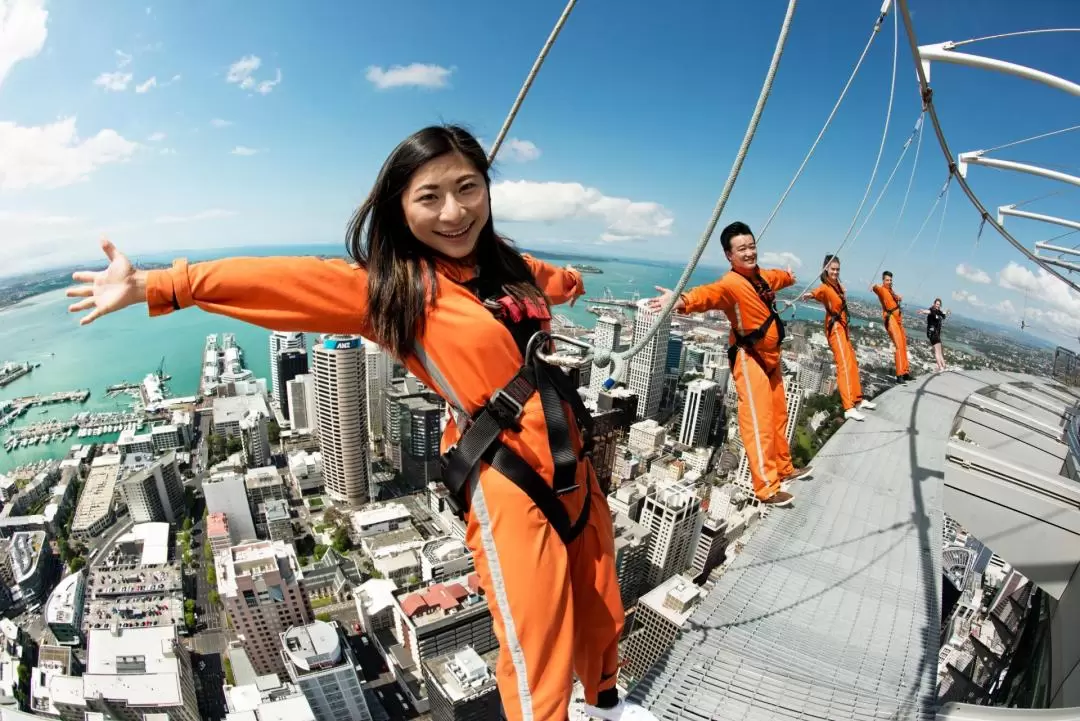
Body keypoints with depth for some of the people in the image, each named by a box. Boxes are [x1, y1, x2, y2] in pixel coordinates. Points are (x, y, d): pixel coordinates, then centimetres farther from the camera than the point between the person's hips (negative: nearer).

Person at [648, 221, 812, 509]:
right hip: (749, 359, -9)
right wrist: (683, 300, -68)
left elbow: (778, 276, 30)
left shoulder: (762, 276, 4)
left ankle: (784, 468, 40)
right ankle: (766, 488, -1)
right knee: (758, 422, -10)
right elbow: (709, 293, -46)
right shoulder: (731, 284, -23)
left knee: (778, 416, 21)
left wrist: (790, 276, 53)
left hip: (770, 357, 9)